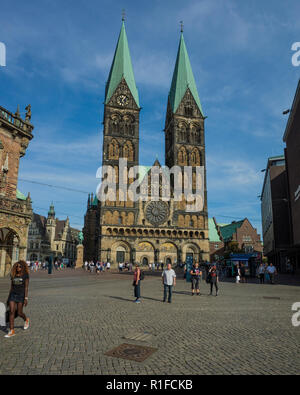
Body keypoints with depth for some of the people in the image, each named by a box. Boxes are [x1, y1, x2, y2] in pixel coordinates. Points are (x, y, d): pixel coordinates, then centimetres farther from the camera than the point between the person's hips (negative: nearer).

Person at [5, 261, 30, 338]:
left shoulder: (25, 275, -5)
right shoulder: (13, 275, 9)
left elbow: (26, 287, -10)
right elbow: (11, 287, 14)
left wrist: (26, 298, -16)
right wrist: (8, 298, 14)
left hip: (21, 295, -4)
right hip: (13, 294, 4)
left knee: (19, 313, 1)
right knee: (11, 312, -7)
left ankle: (26, 320, 34)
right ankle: (12, 331, -2)